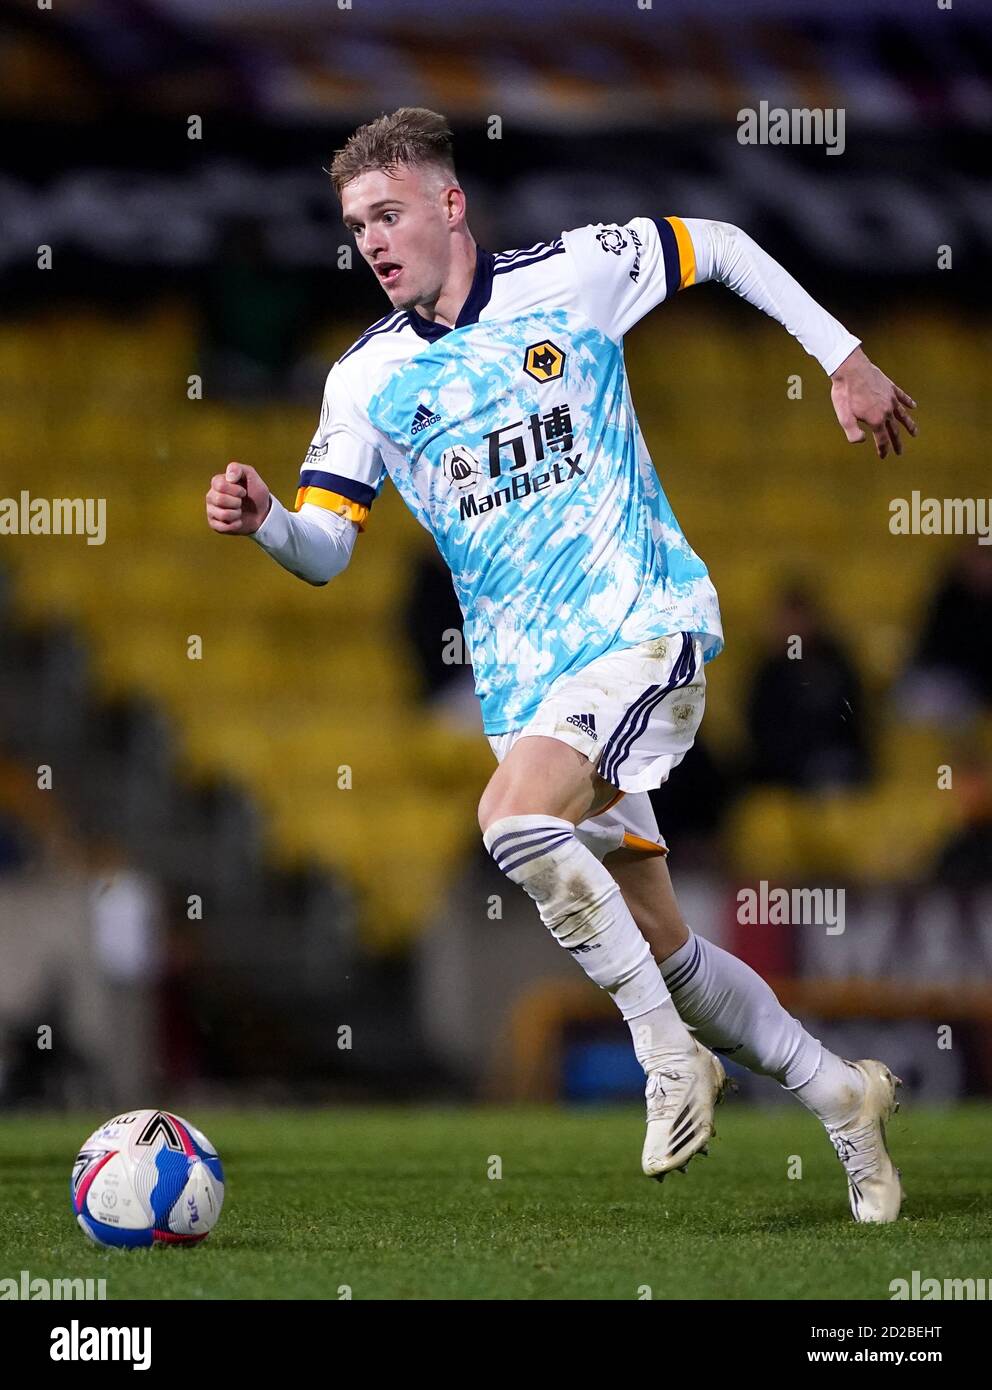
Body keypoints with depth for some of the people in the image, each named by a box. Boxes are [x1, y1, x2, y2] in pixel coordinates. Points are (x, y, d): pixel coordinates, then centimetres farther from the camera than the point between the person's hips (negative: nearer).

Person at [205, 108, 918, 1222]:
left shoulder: (574, 274, -2)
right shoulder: (367, 379, 4)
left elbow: (721, 247, 13)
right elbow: (326, 548, -1)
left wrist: (844, 359, 14)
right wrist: (263, 520, -24)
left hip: (645, 623, -5)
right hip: (524, 675, 5)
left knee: (515, 818, -30)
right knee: (656, 944, 5)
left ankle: (669, 1052, -15)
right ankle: (840, 1097, 22)